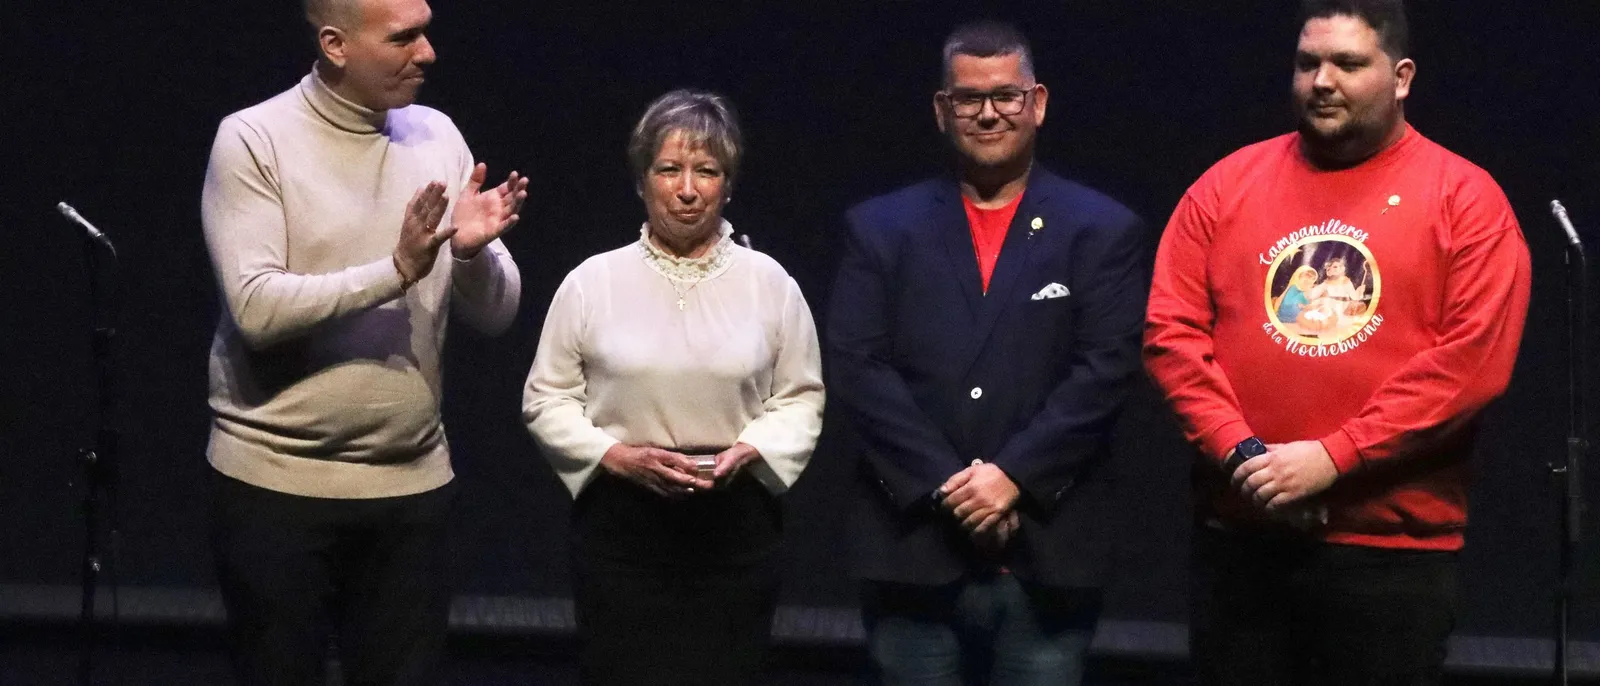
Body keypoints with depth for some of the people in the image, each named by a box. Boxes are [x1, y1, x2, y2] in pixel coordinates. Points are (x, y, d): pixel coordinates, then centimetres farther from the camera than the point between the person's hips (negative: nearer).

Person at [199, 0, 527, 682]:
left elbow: (495, 313, 5)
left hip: (412, 483, 4)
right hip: (278, 484, -4)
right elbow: (257, 308, -19)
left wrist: (473, 253, -16)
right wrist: (396, 271, -23)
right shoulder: (254, 140, -8)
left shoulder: (437, 138, 5)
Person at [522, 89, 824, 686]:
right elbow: (546, 399, 5)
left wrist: (748, 452, -10)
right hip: (621, 526, -1)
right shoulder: (592, 282, 2)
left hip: (736, 530, 1)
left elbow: (801, 397, 8)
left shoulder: (768, 282, 5)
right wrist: (618, 456, -9)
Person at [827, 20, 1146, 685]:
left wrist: (1013, 474, -14)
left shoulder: (1102, 231, 7)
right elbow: (858, 369, -1)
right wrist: (947, 485, -11)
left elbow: (1104, 370, -3)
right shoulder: (881, 229, 9)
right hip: (913, 553, 1)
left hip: (1048, 558, -1)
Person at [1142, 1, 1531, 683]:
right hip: (1238, 538, 3)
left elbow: (1473, 359, -10)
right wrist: (1239, 451, -12)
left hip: (1392, 549, -2)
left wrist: (1333, 459, -17)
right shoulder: (1227, 185, 8)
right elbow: (1172, 331, 3)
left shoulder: (1465, 198, -1)